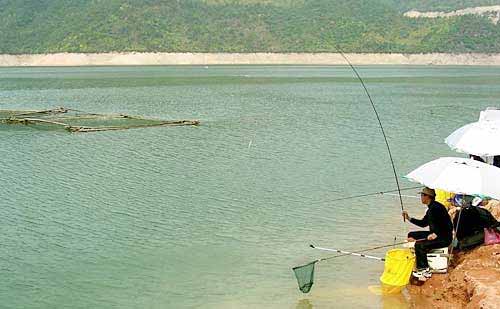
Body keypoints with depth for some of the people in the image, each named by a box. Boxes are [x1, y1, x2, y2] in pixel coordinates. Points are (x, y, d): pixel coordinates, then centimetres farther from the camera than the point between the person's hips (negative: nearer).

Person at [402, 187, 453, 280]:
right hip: (435, 234, 11)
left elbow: (448, 225, -26)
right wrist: (409, 218, 17)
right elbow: (423, 223, 23)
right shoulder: (430, 208, 13)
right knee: (411, 235, 10)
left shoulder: (436, 207, -20)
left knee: (419, 245, -27)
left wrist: (436, 234, -30)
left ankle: (425, 271, -13)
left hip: (444, 238, -11)